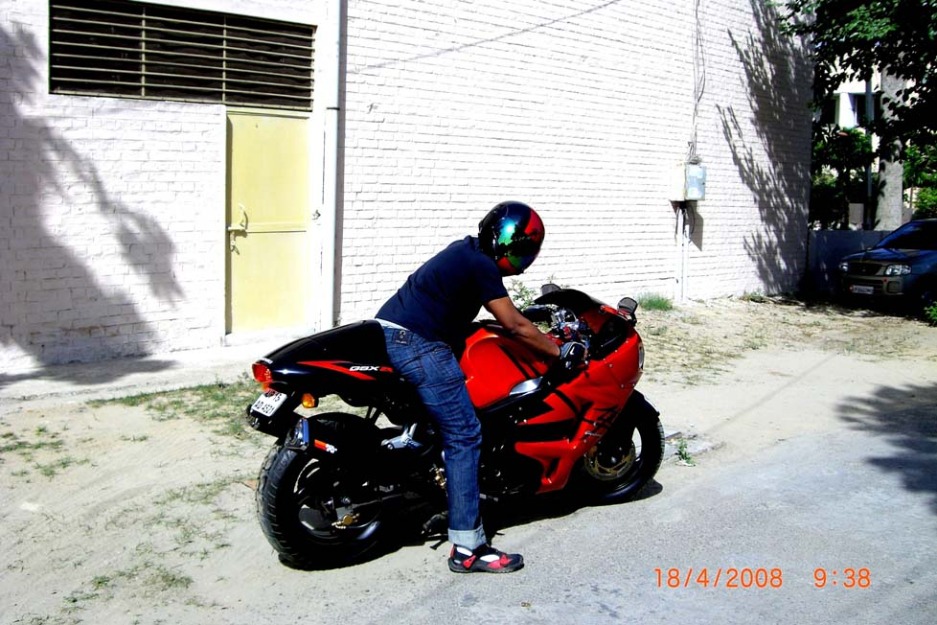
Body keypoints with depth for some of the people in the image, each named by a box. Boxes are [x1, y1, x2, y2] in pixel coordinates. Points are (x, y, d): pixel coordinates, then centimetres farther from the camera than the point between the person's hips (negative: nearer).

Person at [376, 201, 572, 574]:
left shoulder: (467, 251, 18)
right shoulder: (481, 265, -9)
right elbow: (514, 326, -6)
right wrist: (559, 350, 3)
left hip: (387, 331, 11)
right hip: (419, 345, -11)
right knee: (464, 436, -9)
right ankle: (467, 548, -10)